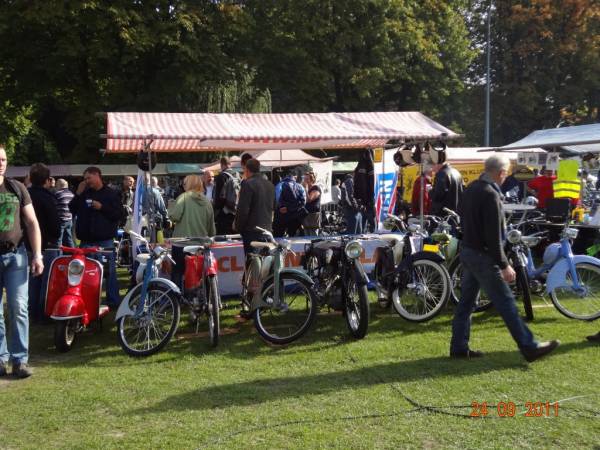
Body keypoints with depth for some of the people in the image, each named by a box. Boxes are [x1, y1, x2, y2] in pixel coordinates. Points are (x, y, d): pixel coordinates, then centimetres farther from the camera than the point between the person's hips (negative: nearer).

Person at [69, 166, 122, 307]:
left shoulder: (112, 194, 2)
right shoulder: (84, 193, 13)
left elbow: (118, 215, -4)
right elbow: (71, 210, 9)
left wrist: (102, 207, -14)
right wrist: (78, 194, 0)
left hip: (105, 241, -4)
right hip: (86, 240, 4)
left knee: (109, 272, -2)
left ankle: (114, 301, 5)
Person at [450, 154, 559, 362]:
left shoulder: (470, 189, 9)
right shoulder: (490, 195, -19)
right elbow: (493, 235, -22)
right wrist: (504, 265, -19)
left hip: (467, 250, 9)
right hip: (483, 255, -9)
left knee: (466, 301, 12)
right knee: (506, 302, -4)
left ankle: (459, 347, 17)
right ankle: (529, 347, 2)